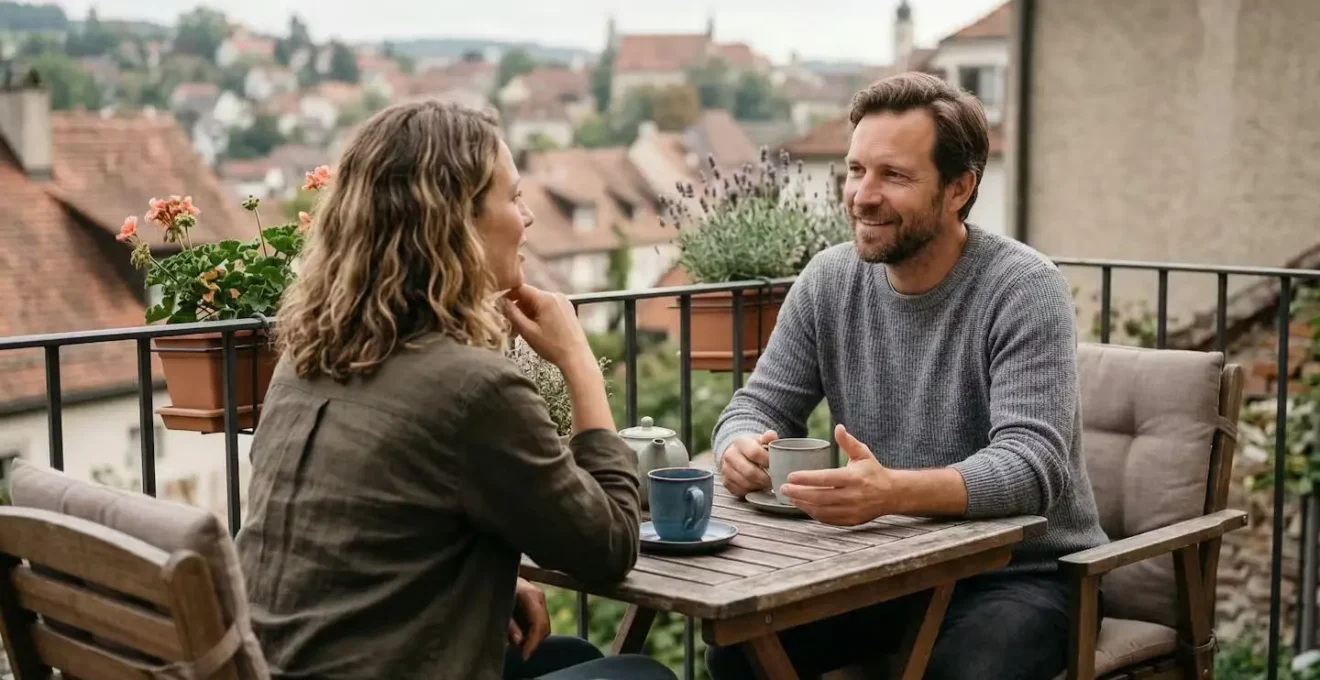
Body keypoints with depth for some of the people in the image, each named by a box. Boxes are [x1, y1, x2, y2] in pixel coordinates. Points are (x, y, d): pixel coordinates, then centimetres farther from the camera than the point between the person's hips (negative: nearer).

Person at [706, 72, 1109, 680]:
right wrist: (744, 450, -23)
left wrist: (893, 491, -44)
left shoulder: (1024, 290, -16)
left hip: (1018, 570, -4)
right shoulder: (828, 281, 1)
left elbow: (1031, 465, -26)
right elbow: (759, 405, 3)